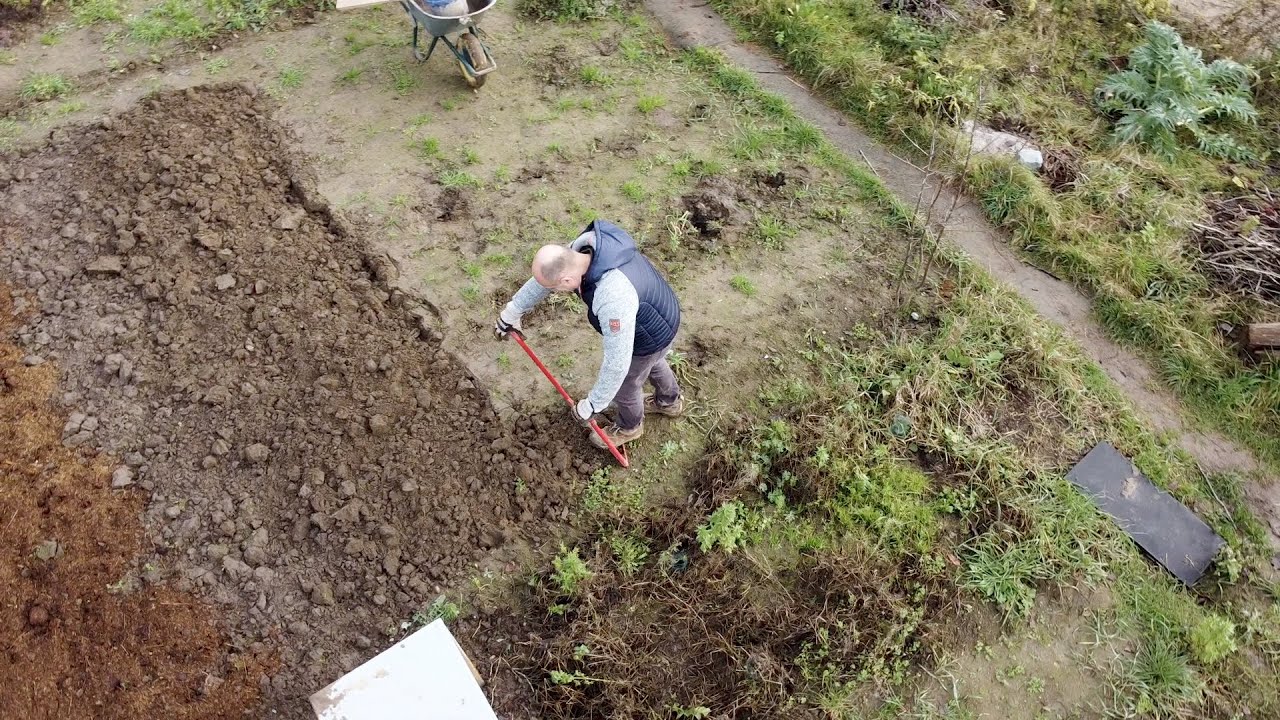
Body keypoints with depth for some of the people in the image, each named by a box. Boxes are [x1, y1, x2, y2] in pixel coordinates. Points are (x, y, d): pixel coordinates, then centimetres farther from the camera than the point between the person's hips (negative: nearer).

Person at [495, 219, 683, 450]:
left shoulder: (613, 299, -47)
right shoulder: (584, 246, -21)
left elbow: (617, 363, -38)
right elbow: (545, 275, -3)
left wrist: (592, 405, -24)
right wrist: (511, 312, 9)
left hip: (651, 337, -7)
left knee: (624, 383, 20)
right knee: (652, 362, 35)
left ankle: (629, 427, 53)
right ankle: (670, 401, 65)